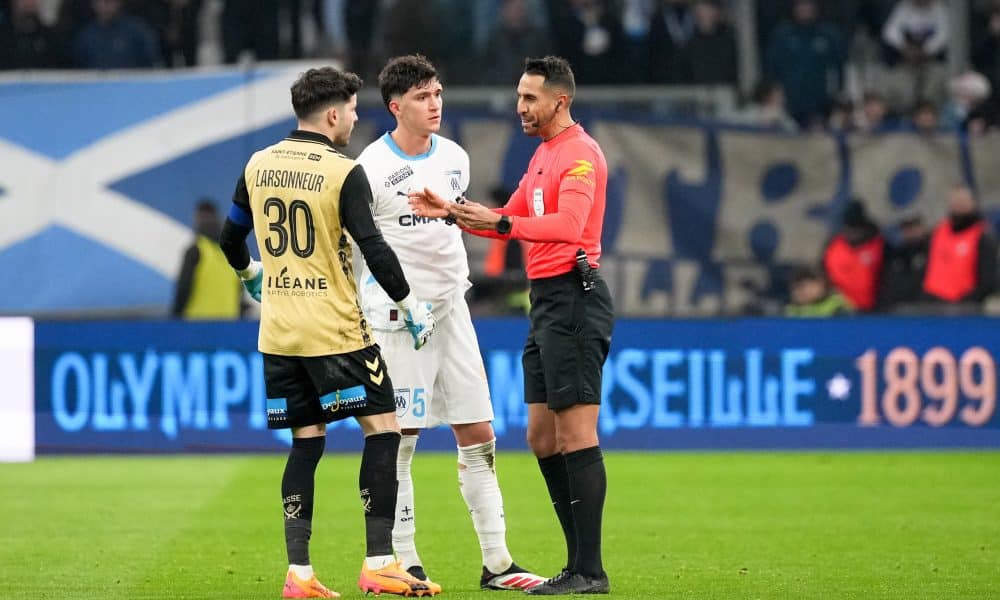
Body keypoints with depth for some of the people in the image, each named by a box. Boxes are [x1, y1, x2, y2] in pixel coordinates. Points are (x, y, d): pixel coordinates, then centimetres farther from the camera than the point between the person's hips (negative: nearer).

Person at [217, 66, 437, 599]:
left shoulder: (258, 166, 8)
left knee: (306, 440, 11)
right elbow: (373, 248, -15)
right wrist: (409, 304, -4)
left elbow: (231, 238, 19)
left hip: (277, 331, 6)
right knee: (382, 428, 1)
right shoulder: (343, 173, -11)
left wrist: (250, 274, 38)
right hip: (334, 329, -6)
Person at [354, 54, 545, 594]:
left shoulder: (455, 158, 8)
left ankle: (496, 563, 7)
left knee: (478, 436, 4)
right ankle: (403, 563, 4)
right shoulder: (370, 169, -10)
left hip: (451, 307, 6)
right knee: (397, 442, -4)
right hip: (397, 316, -6)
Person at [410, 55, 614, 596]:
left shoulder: (580, 154, -13)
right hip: (546, 302, 11)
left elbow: (568, 225, -27)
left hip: (574, 298, -11)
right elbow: (512, 221, 26)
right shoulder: (544, 155, 19)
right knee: (542, 438, 11)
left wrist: (500, 223, -33)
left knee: (576, 436, -10)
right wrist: (453, 213, 13)